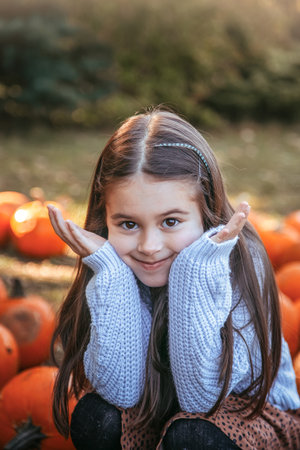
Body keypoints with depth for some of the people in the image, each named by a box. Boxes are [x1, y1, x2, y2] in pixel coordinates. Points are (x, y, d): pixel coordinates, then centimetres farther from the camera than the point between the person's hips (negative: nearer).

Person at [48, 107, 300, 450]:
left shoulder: (239, 262, -26)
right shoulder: (115, 265, -17)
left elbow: (200, 397, -29)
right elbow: (122, 391, -23)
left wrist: (196, 270, -38)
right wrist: (111, 274, -31)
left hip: (250, 411, -2)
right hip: (151, 408, 2)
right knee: (94, 419, -24)